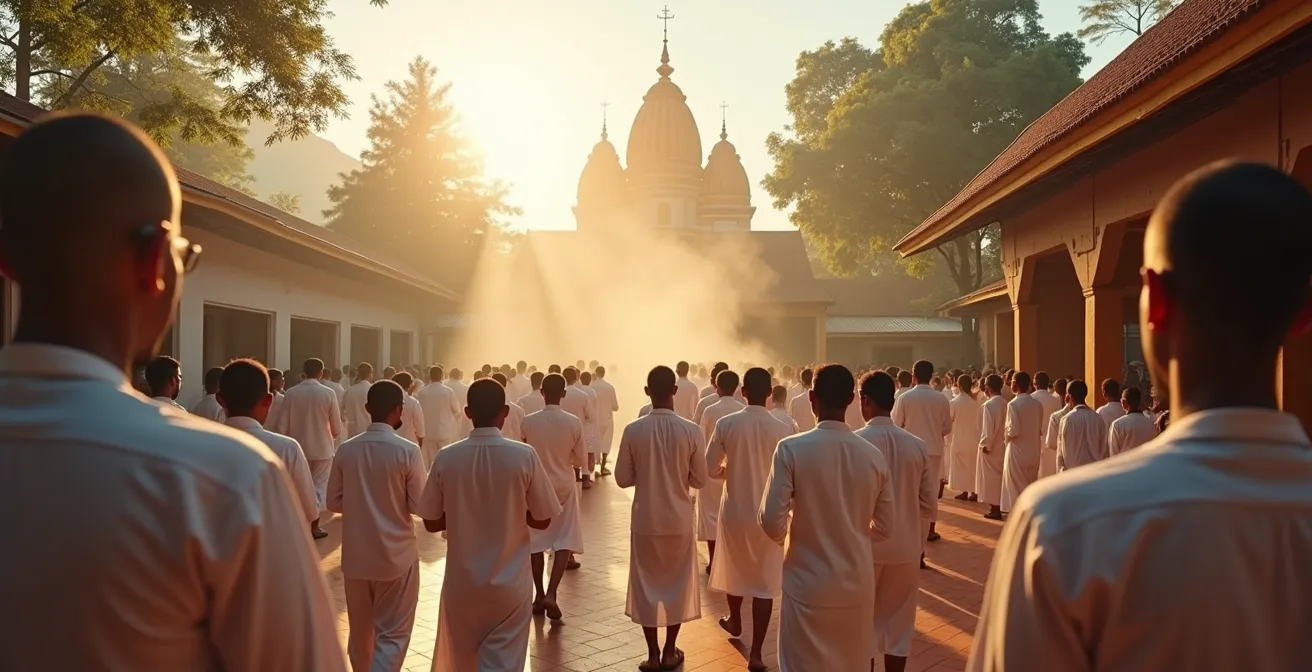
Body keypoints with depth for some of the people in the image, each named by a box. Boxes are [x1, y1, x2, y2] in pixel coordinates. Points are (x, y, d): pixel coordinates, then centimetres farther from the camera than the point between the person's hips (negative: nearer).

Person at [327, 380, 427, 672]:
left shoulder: (346, 449, -4)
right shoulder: (408, 451, -14)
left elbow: (334, 502, 3)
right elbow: (419, 506, -10)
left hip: (355, 556, 4)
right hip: (396, 556, -4)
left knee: (360, 631, 19)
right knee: (392, 634, 5)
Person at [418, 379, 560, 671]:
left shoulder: (446, 458, -9)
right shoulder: (524, 456, -13)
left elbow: (431, 522, -2)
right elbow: (542, 520, -5)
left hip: (461, 582, 2)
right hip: (509, 583, -2)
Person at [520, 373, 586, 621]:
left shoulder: (528, 421, -11)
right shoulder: (574, 422, -12)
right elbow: (582, 460, -4)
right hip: (564, 486, -1)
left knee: (536, 541, 12)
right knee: (564, 541, 3)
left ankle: (539, 595, 19)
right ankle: (551, 593, -13)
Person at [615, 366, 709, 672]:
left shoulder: (633, 430, -12)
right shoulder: (691, 431, -13)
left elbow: (622, 479, -6)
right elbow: (700, 479, -5)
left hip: (645, 521, 0)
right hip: (679, 520, 0)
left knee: (647, 585, 13)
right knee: (678, 584, 16)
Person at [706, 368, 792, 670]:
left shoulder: (725, 423, -11)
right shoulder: (782, 428, -12)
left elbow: (709, 468, -5)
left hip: (734, 510, 1)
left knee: (735, 569, 25)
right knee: (765, 582, 6)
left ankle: (735, 621, 48)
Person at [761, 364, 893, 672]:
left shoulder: (792, 448, -16)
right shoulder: (874, 455, -5)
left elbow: (771, 522, -16)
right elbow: (883, 528, 4)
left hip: (808, 584, -3)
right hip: (858, 582, 3)